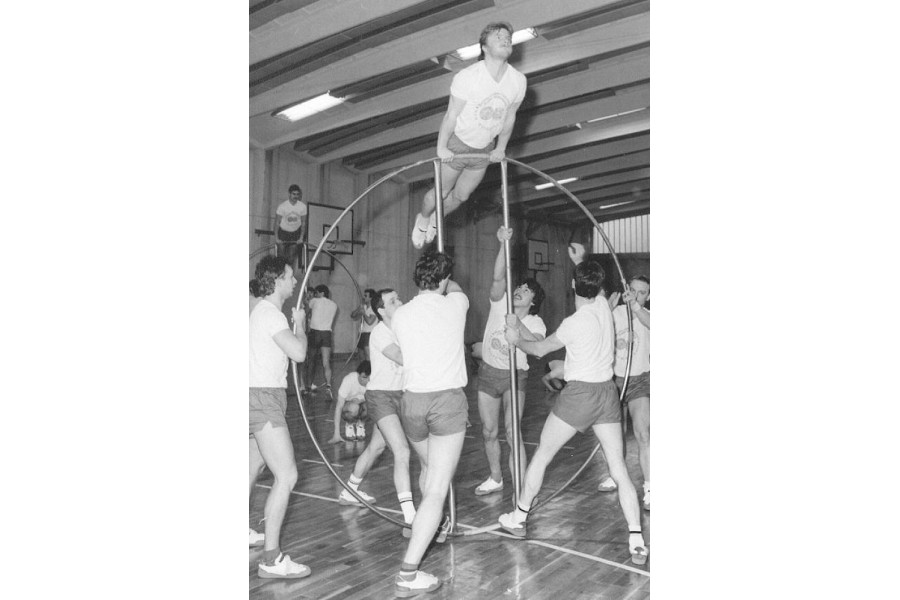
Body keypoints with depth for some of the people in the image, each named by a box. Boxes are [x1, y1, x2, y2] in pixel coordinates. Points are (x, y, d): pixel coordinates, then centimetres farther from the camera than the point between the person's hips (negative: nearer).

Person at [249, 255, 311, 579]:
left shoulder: (263, 310, 16)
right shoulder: (269, 312, -16)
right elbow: (298, 352, -24)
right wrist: (300, 323, -8)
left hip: (264, 397, 11)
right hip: (263, 398, -11)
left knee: (254, 466, 24)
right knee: (286, 475, -13)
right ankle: (272, 559, -10)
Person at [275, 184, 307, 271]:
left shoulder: (302, 206, -12)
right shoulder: (282, 206, -18)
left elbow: (303, 223, 0)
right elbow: (277, 223, -8)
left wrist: (301, 237, -2)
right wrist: (276, 238, -9)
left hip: (295, 233, 1)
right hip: (283, 232, -1)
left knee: (292, 258, 0)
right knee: (282, 257, 0)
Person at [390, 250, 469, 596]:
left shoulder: (400, 315, 2)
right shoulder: (454, 304, -5)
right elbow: (456, 289, 20)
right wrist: (446, 280, 42)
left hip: (411, 400, 5)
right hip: (447, 399, -4)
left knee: (428, 467, 30)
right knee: (436, 489, -4)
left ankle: (436, 526, 53)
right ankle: (408, 574, -8)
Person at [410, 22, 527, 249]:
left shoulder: (518, 81, -13)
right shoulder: (467, 77, -26)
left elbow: (509, 117, 2)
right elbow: (451, 114, -17)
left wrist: (500, 148, 9)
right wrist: (441, 147, -11)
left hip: (485, 150, 4)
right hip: (457, 145, -4)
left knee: (461, 196, 19)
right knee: (441, 192, 11)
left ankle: (436, 220, 49)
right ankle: (423, 219, 43)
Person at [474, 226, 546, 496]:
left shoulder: (535, 322, -9)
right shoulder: (500, 304, -5)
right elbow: (498, 278, -23)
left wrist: (518, 324, -40)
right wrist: (503, 244, -33)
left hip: (514, 375, -3)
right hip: (488, 373, 3)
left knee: (512, 433, -14)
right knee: (489, 432, 12)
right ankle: (495, 478, 33)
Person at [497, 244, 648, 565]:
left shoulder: (573, 322, -18)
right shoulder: (604, 307, -2)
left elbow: (539, 349, -3)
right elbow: (592, 291, 25)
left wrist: (516, 339, 15)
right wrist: (581, 261, 33)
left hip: (578, 394, -6)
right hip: (608, 392, 6)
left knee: (540, 456, 12)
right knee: (619, 470, 6)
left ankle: (518, 518, 26)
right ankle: (636, 541, 4)